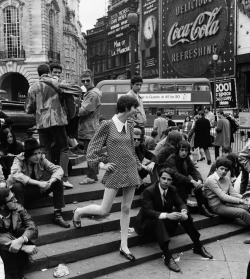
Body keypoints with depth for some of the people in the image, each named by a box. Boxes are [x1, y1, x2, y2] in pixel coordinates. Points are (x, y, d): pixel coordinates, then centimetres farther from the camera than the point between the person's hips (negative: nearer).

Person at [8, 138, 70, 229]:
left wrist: (50, 181, -31)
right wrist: (38, 183, -43)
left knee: (58, 182, -14)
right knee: (17, 186, -36)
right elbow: (15, 174, -37)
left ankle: (57, 215, -11)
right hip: (23, 193, -4)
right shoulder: (19, 160, -17)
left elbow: (58, 169, -9)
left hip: (38, 191, 4)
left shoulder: (41, 159, -7)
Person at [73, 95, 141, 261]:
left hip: (131, 171, 5)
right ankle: (78, 212, 26)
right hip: (115, 172, -5)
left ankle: (124, 246, 18)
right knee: (104, 210, -3)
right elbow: (93, 147, -2)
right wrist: (100, 164, -8)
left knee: (126, 209, 8)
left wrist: (137, 165, 14)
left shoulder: (130, 126, 8)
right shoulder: (108, 125, -8)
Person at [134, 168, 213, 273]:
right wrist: (166, 215, -45)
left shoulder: (172, 189, -1)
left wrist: (184, 212, -28)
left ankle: (198, 246, -7)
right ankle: (168, 257, -45)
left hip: (165, 221, 6)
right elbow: (148, 211, -30)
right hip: (147, 224, -6)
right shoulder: (148, 191, -21)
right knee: (158, 221, -39)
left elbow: (181, 204, -2)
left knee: (184, 214, -15)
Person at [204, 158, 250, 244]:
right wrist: (241, 201, -21)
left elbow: (233, 193, 5)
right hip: (217, 206, -7)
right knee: (242, 212, -26)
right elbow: (223, 197, -19)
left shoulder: (226, 179, 12)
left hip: (227, 203, 7)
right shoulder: (211, 180, -14)